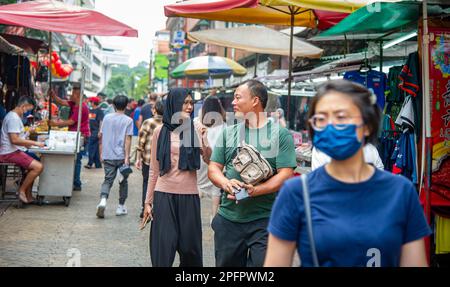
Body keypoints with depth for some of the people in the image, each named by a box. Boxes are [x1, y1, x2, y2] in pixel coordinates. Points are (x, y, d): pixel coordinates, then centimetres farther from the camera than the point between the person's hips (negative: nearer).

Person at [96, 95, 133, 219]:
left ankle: (103, 200, -22)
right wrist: (127, 157, -13)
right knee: (123, 181, 12)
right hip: (121, 156, -2)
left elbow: (101, 136, 10)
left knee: (108, 180, 3)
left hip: (108, 156, 2)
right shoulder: (128, 120, -4)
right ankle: (121, 207, 18)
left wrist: (101, 154, 18)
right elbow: (127, 139, -11)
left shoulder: (107, 118, 6)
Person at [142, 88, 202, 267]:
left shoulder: (195, 130, 5)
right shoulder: (161, 131, 4)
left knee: (190, 247, 6)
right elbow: (154, 170, 8)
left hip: (189, 195, 1)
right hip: (164, 195, -1)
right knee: (163, 250, 1)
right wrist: (148, 201, 7)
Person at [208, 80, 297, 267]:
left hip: (265, 219, -4)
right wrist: (226, 183, -14)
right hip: (228, 218, 4)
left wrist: (254, 190, -22)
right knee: (226, 264, 14)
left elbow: (285, 175, -9)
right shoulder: (228, 133, 11)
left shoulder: (280, 134, -3)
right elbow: (213, 168, 8)